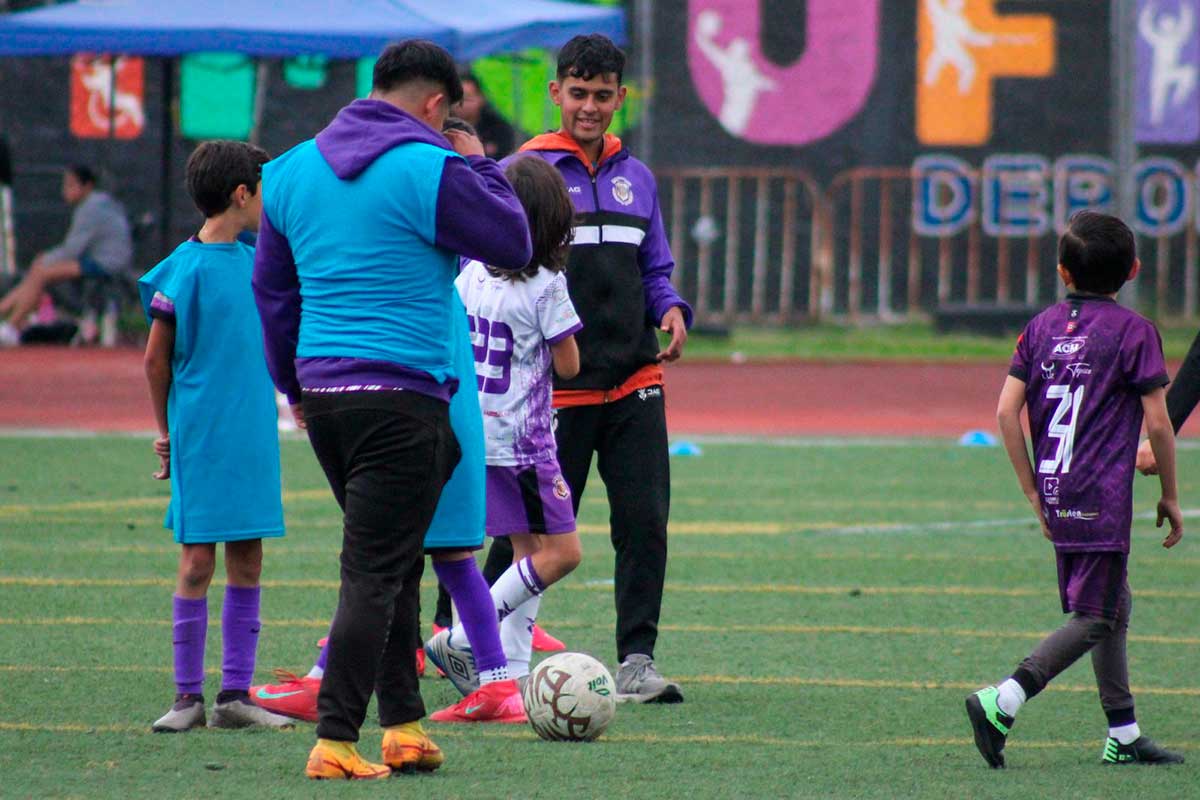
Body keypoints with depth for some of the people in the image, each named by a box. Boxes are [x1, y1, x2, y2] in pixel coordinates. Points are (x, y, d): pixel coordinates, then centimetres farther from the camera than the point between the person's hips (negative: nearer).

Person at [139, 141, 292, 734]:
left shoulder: (254, 262, 9)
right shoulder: (185, 269, -10)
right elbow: (157, 358, -3)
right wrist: (168, 430, 3)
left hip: (254, 437, 6)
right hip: (201, 439, -6)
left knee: (247, 560, 5)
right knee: (197, 559, -3)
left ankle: (236, 694, 9)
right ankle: (188, 696, 4)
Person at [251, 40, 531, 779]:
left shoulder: (292, 170, 12)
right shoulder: (430, 170, -10)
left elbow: (272, 287, 19)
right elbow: (515, 245, -2)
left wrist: (295, 385, 27)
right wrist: (480, 167, 11)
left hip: (324, 395, 7)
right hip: (402, 398, -7)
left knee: (391, 563, 17)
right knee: (376, 572, -5)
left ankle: (403, 725, 16)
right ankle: (336, 741, -9)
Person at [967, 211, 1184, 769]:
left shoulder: (1041, 327, 8)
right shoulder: (1134, 332, -6)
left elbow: (1007, 411, 3)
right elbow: (1157, 422, -7)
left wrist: (1033, 492, 9)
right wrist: (1170, 497, 5)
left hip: (1055, 493, 7)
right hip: (1103, 500, -7)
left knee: (1113, 607, 18)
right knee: (1093, 618, -5)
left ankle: (1123, 736, 21)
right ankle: (1002, 703, -22)